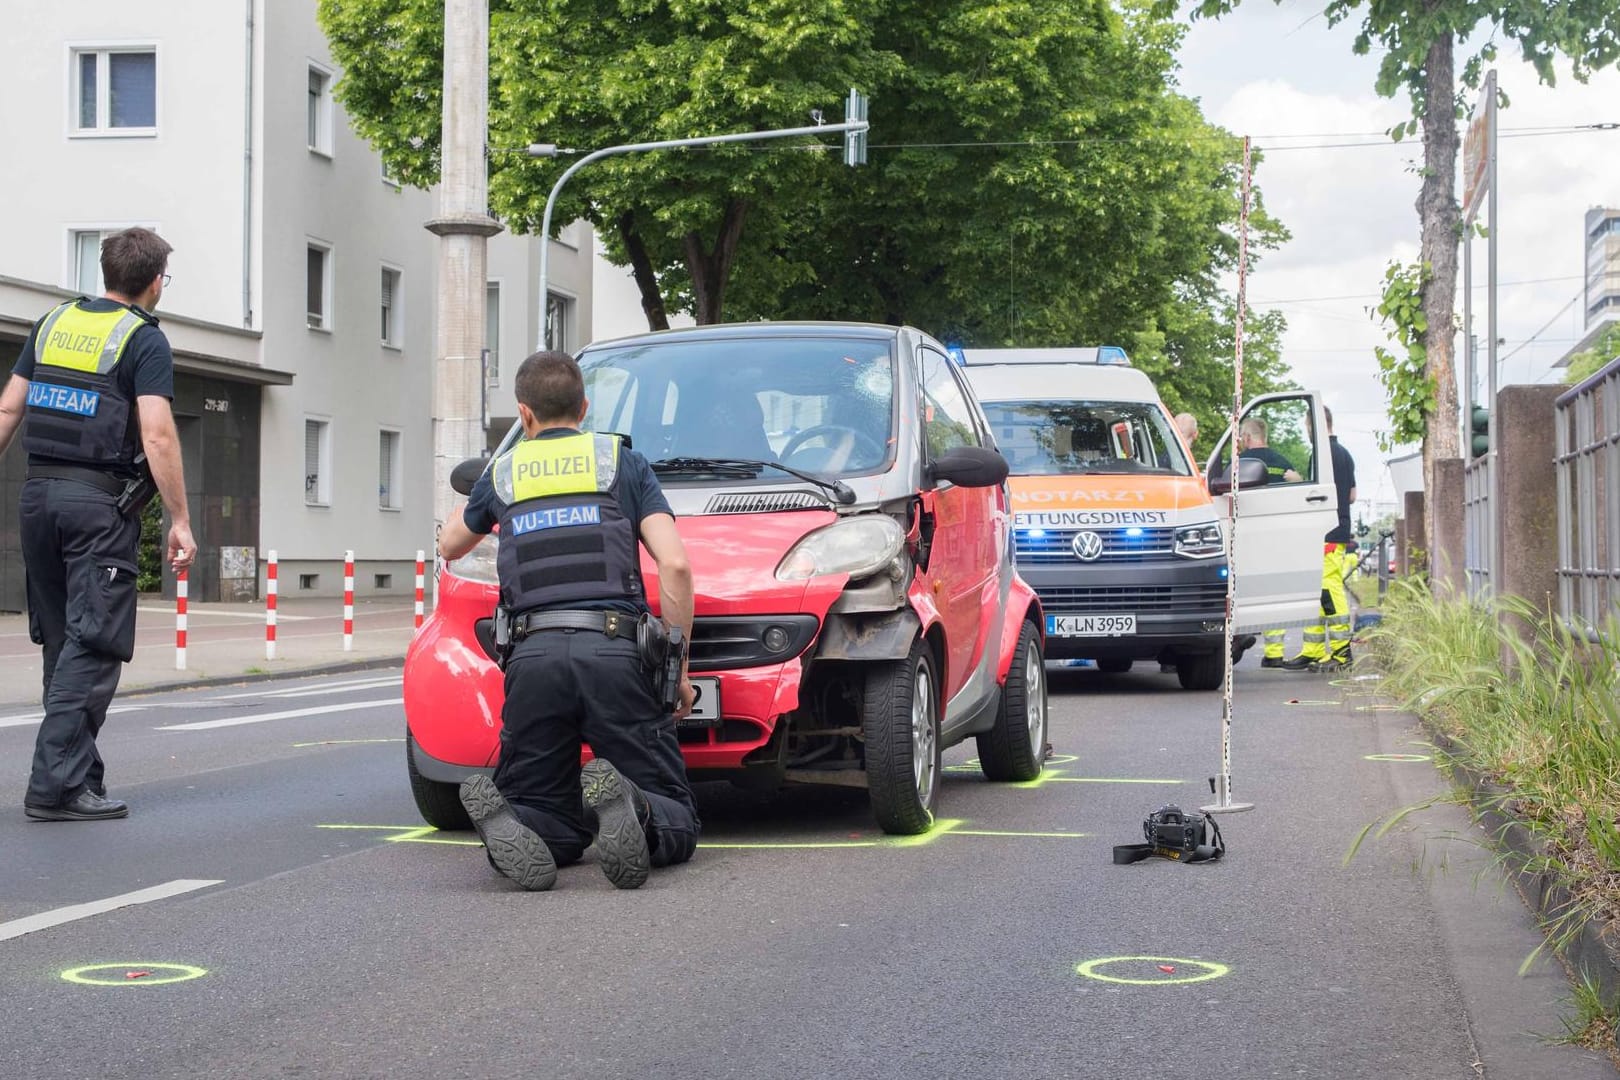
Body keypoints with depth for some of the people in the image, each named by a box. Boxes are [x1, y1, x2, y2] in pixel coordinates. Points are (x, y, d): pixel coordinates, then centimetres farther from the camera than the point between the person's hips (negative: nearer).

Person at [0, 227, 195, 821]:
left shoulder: (53, 323, 12)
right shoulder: (145, 341, -5)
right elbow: (157, 437, -14)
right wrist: (180, 521, -11)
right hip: (101, 502, -6)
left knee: (61, 642, 14)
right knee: (93, 646, -5)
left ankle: (79, 772, 19)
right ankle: (57, 784, -12)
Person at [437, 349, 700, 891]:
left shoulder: (501, 473, 21)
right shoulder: (623, 461, 15)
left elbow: (450, 546, 41)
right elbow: (674, 564, 3)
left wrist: (477, 515, 63)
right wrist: (678, 665, 10)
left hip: (533, 657, 2)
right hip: (615, 653, -2)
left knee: (551, 822, 13)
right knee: (674, 823, 4)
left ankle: (505, 822, -24)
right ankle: (623, 806, -32)